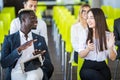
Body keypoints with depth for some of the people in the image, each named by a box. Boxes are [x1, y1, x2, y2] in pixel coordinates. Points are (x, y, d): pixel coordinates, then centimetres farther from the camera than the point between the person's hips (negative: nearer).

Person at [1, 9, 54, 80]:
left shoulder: (40, 39, 17)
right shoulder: (9, 39, 10)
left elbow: (49, 66, 14)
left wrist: (41, 58, -10)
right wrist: (19, 49, -14)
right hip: (17, 72, -1)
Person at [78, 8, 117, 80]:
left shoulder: (108, 35, 2)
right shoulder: (84, 34, 3)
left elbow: (113, 58, 1)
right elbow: (81, 55, 1)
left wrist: (110, 47, -19)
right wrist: (88, 49, -21)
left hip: (102, 67, 1)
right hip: (87, 67, -1)